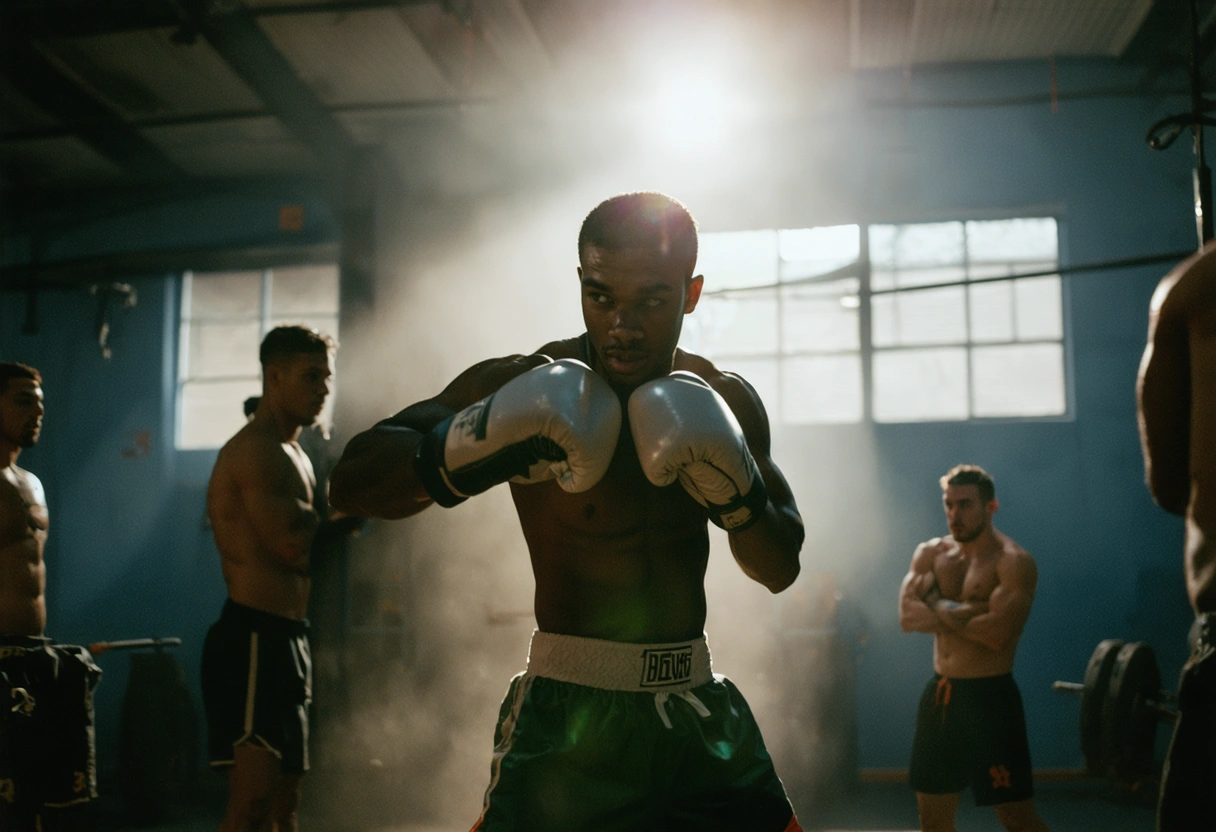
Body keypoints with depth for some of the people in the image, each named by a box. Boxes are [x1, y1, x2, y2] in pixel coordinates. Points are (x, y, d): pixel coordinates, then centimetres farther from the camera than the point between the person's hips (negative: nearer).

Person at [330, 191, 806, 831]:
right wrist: (476, 451, -31)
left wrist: (736, 492, -14)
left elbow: (781, 570, 7)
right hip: (569, 714, -4)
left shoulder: (726, 402, 3)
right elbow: (352, 483, -14)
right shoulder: (528, 388, -10)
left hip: (697, 712, 5)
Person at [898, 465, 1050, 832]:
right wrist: (967, 612, -18)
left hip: (989, 696, -6)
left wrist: (939, 606, -12)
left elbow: (996, 632, -25)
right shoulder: (930, 553, 7)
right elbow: (908, 616, -6)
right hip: (939, 694, 7)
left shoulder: (1013, 562, -12)